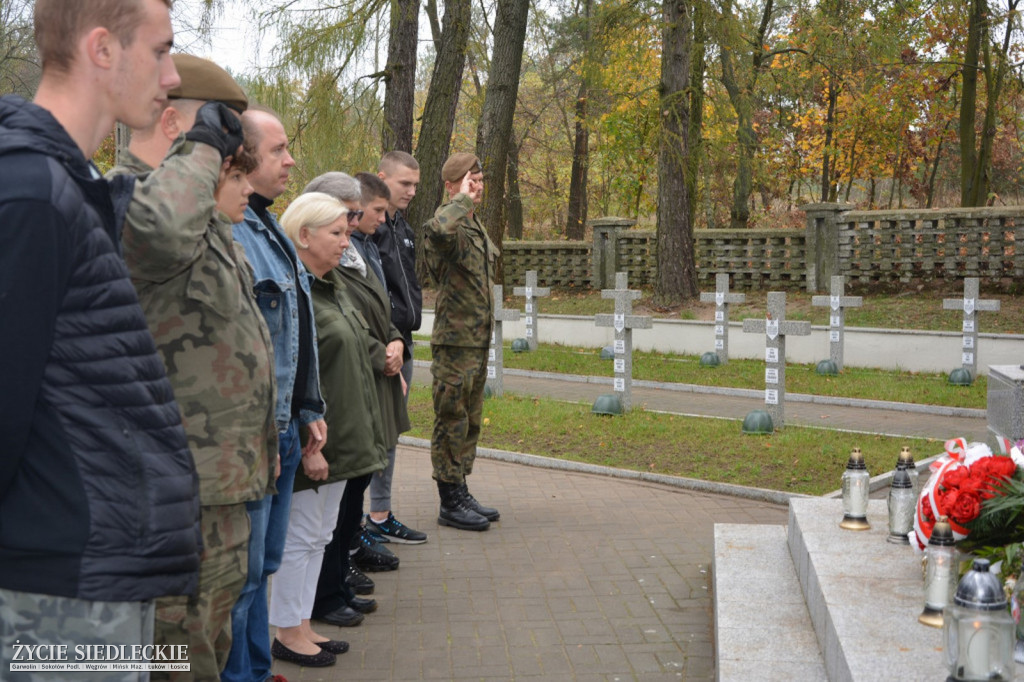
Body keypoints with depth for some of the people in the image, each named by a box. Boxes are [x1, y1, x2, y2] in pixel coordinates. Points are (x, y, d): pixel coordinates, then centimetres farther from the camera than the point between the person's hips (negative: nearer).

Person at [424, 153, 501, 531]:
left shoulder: (474, 225, 17)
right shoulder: (450, 223, -14)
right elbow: (437, 229, -42)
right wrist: (463, 200, -25)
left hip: (477, 340, 10)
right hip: (455, 341, -10)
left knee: (470, 420, 15)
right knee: (452, 421, -2)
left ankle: (461, 495, 25)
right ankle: (450, 504, 6)